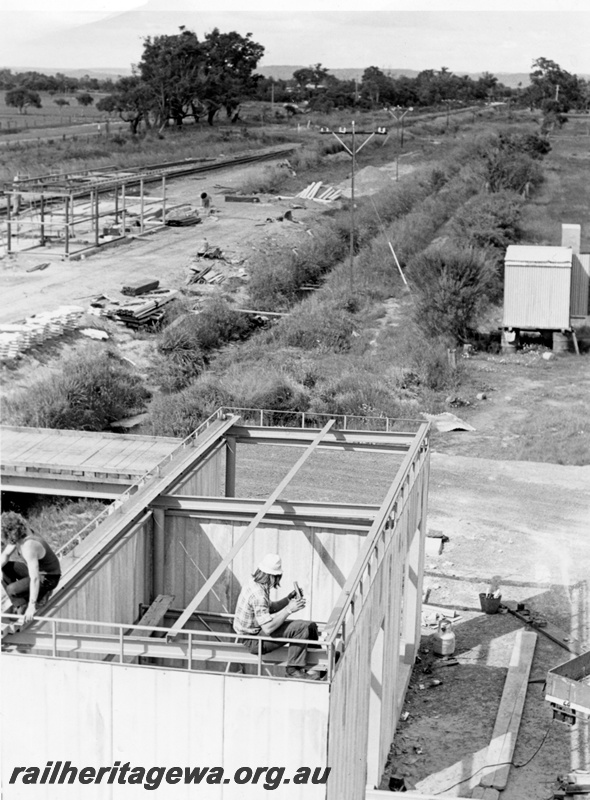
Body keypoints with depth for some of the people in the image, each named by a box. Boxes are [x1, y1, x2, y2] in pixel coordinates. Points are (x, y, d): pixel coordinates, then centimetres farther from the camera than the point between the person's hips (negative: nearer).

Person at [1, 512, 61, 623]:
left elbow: (35, 578, -37)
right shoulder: (18, 535, -9)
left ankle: (42, 593, 3)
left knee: (12, 590, -23)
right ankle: (20, 606, 6)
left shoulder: (28, 547, -36)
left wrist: (31, 607, -35)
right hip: (37, 569, 9)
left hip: (48, 578, -9)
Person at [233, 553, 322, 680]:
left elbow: (270, 608, 17)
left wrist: (288, 599, 3)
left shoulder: (255, 584, 3)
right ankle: (294, 669, -11)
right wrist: (289, 610, -26)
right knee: (300, 628, -23)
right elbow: (268, 628, -32)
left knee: (310, 626, 8)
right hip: (253, 641, -10)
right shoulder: (258, 594, -29)